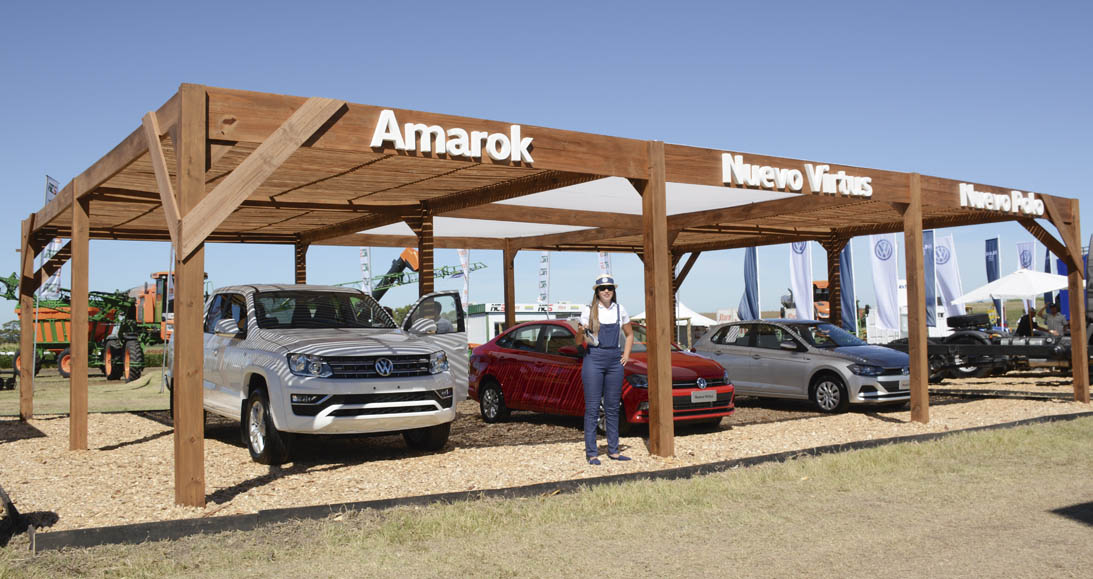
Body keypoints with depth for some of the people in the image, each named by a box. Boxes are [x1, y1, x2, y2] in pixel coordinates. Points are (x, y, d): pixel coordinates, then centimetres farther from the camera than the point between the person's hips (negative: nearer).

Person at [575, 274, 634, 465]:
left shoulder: (620, 310, 8)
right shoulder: (588, 310, -1)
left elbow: (629, 335, 21)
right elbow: (579, 342, 0)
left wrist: (626, 355, 8)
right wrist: (581, 331, -22)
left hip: (615, 360, 4)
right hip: (594, 359, -3)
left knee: (613, 408, 8)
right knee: (592, 408, -3)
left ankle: (613, 451, 16)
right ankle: (591, 453, 1)